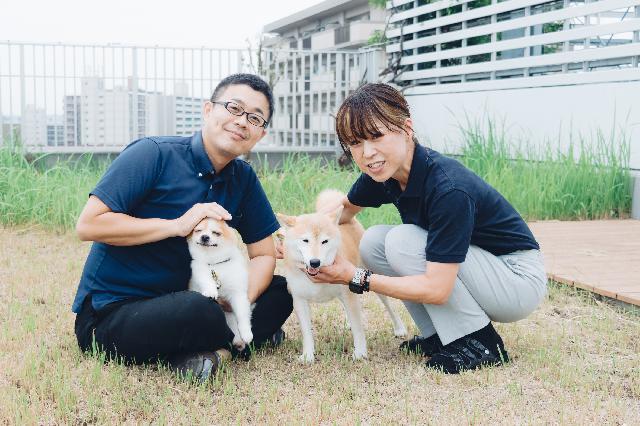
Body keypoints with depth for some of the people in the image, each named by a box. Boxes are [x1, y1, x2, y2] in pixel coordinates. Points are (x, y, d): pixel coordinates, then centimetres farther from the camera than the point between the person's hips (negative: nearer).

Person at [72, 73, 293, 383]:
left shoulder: (244, 179, 4)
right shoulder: (154, 155, -15)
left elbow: (263, 254, 7)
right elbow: (88, 224, -20)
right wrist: (177, 225, -22)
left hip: (174, 304, 7)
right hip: (109, 315, -7)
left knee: (280, 291, 2)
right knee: (198, 310, -35)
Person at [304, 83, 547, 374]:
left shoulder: (449, 189, -32)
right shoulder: (382, 174, -8)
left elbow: (436, 289, -32)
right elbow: (346, 207, 14)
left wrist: (355, 278, -26)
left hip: (519, 280, -8)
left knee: (402, 240, -23)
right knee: (373, 242, -6)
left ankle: (478, 342, -11)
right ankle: (441, 337, 3)